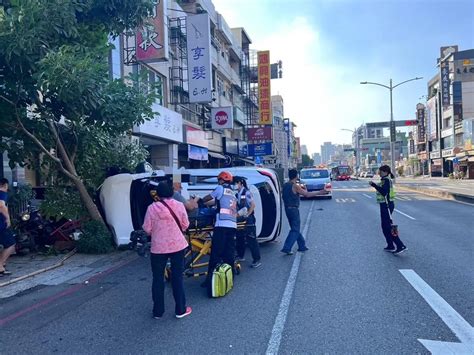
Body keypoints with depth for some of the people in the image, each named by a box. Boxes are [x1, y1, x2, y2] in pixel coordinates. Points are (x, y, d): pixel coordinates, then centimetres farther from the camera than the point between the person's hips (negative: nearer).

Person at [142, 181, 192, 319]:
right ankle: (180, 310, 18)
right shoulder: (179, 205, -7)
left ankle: (158, 311, 21)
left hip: (158, 247, -1)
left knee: (158, 279, 13)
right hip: (177, 246, 1)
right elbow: (185, 225, 0)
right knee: (177, 277, 12)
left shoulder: (152, 208, -9)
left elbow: (147, 229, -6)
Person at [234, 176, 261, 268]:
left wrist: (247, 214, -17)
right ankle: (240, 256, 32)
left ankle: (257, 260, -2)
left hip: (248, 220, -8)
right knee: (239, 238, 16)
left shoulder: (246, 193, -13)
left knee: (251, 240, -6)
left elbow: (253, 205, -16)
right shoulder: (237, 194, 8)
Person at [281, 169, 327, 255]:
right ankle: (286, 248, -7)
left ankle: (302, 246, 26)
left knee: (295, 228, 17)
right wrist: (319, 192, -5)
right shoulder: (295, 186, -16)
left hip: (287, 209, 8)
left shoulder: (285, 185, 7)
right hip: (294, 209, -8)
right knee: (295, 230, -1)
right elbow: (307, 194, -15)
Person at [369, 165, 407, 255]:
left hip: (387, 205, -10)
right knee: (385, 227, 16)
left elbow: (384, 192, -29)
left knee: (388, 227, -8)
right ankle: (390, 246, 23)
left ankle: (401, 246, -7)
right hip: (384, 205, 10)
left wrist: (374, 185, -30)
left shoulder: (386, 180, -16)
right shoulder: (385, 180, 14)